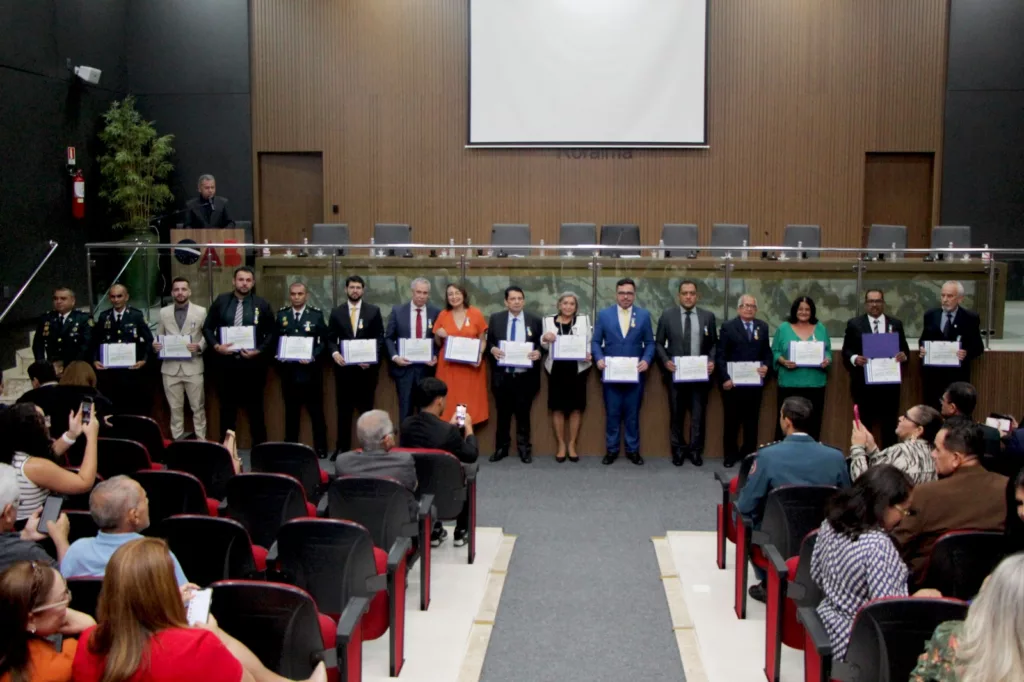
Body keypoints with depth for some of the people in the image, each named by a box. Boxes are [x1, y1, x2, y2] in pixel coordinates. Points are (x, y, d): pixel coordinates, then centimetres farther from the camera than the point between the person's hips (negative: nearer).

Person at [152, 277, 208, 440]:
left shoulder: (200, 311, 3)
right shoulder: (164, 312, 10)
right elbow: (159, 336, 13)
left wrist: (199, 346, -17)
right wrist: (155, 345, -8)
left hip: (193, 366, -2)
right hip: (170, 367, 2)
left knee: (198, 407, 3)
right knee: (175, 408, 8)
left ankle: (201, 440, 10)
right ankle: (177, 440, 17)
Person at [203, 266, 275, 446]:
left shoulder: (262, 304, 1)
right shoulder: (221, 301, 4)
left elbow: (271, 334, 2)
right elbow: (207, 328, 6)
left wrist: (258, 351, -13)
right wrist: (216, 346, -10)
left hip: (253, 364, -1)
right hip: (226, 363, 1)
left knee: (255, 408, 5)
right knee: (227, 407, 9)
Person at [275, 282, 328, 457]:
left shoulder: (317, 314, 1)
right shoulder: (281, 314, 8)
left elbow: (324, 341, -1)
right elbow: (275, 338, 10)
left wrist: (313, 357, -14)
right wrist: (279, 355, -8)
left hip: (311, 369, -2)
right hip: (289, 370, 2)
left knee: (316, 411, 3)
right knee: (291, 411, 10)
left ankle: (321, 448, 9)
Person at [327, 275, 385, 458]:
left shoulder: (374, 311, 3)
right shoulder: (336, 312, 7)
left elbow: (380, 338, 1)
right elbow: (331, 338, 7)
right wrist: (335, 353, -12)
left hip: (366, 366, -1)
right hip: (344, 366, 1)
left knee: (366, 408, 5)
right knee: (343, 409, 5)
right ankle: (342, 447, 10)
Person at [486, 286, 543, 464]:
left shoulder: (535, 320, 3)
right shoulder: (495, 319, 4)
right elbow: (488, 342, 7)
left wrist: (538, 353, -16)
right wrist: (492, 349, -14)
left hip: (525, 377, -1)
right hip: (502, 376, 1)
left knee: (523, 414, 7)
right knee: (503, 414, 10)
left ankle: (524, 449, 17)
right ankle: (501, 448, 21)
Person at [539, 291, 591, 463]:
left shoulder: (583, 320, 6)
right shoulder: (549, 321, 7)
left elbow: (589, 342, 2)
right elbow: (545, 346, 9)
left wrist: (588, 355, -18)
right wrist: (544, 339, -14)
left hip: (577, 369, 0)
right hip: (556, 369, 0)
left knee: (576, 407, 4)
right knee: (557, 407, 3)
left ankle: (572, 445, 16)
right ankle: (561, 445, 15)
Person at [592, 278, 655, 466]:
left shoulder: (644, 315, 4)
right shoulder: (604, 314, 3)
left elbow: (649, 343, 5)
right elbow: (596, 341, 4)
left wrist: (646, 360, -12)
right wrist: (599, 358, -13)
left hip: (635, 373, 0)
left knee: (632, 414, 7)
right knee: (612, 413, 6)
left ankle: (633, 450, 18)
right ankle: (611, 449, 16)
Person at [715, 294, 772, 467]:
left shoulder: (763, 327, 10)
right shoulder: (728, 327, -1)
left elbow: (767, 352, 10)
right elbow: (720, 355, -6)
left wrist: (766, 366, -11)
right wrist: (725, 378, -14)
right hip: (733, 382, -3)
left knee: (752, 421, 8)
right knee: (732, 421, 4)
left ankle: (749, 454, 18)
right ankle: (730, 454, 15)